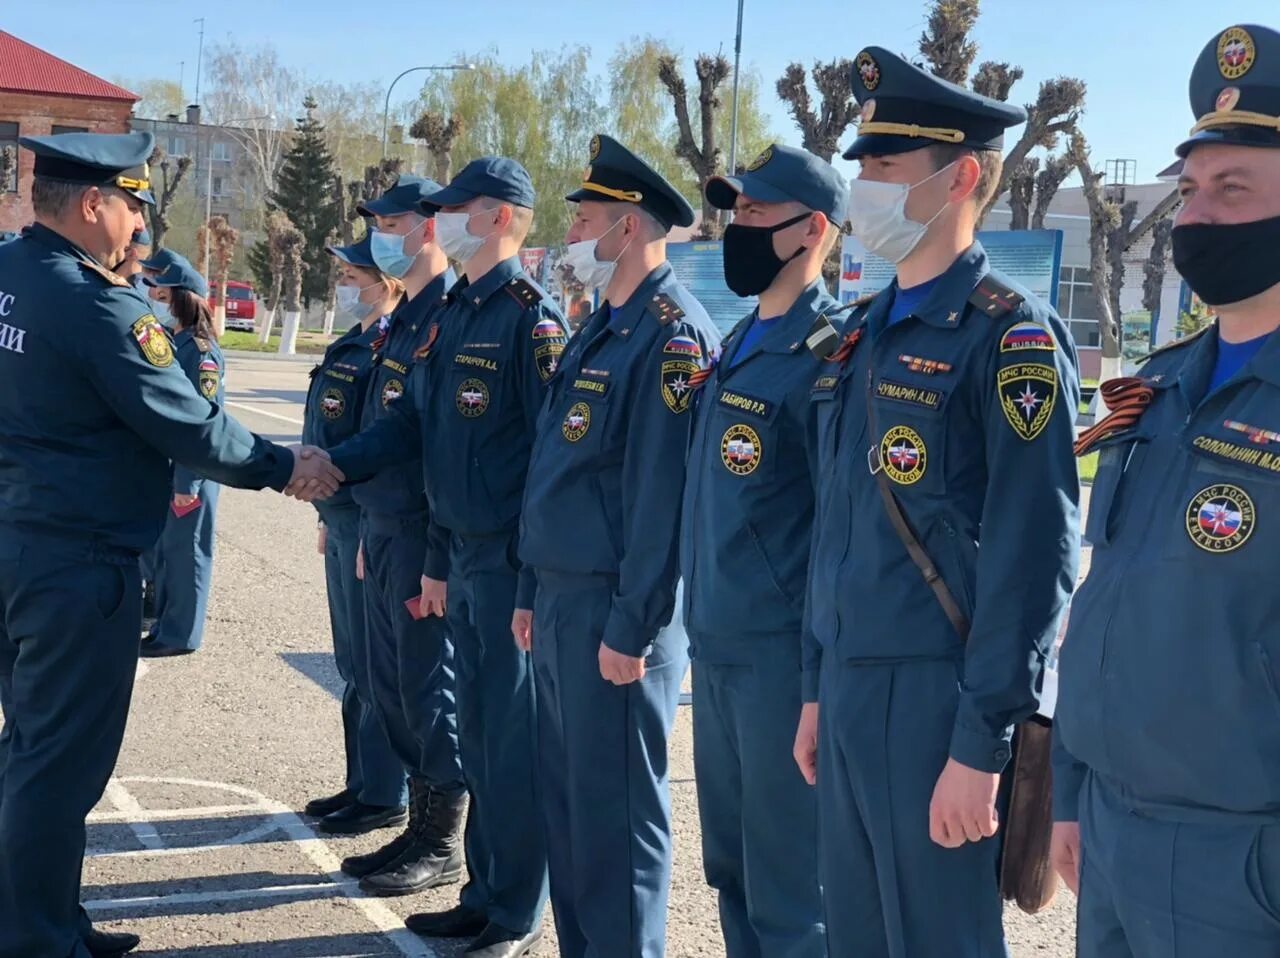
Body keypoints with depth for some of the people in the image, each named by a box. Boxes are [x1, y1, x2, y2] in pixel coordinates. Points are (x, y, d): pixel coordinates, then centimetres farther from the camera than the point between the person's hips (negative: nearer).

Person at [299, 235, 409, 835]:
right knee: (354, 665, 17)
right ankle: (361, 783, 28)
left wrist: (372, 536, -23)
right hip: (344, 520, 10)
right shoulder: (353, 344, 14)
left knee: (376, 668, -1)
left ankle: (384, 798, 10)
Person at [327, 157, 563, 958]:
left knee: (514, 741, 1)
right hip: (464, 558, 8)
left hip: (513, 563, -8)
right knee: (479, 736, 15)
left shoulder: (531, 318, -14)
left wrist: (535, 585, -19)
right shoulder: (453, 315, 12)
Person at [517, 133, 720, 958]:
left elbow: (666, 494, -20)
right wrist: (539, 596, 19)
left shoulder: (673, 335, -15)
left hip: (616, 611, -10)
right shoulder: (602, 329, 16)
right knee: (567, 798, 16)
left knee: (616, 810, 0)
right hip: (564, 602, 10)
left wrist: (631, 628, -20)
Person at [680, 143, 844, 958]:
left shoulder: (826, 356, -14)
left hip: (783, 655, -9)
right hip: (716, 647, 9)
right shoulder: (739, 347, 13)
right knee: (730, 869, 18)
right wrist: (702, 632, 17)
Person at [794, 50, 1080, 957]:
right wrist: (818, 687, 17)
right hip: (848, 689, 8)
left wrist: (981, 745, -17)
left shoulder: (1009, 338, -12)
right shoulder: (862, 334, 12)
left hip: (937, 700, -7)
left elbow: (1030, 559, -16)